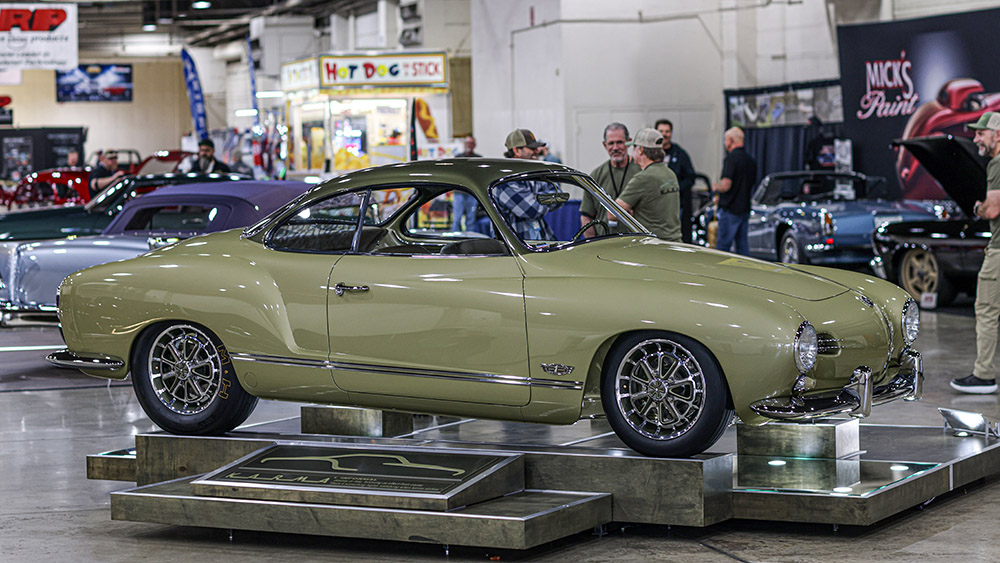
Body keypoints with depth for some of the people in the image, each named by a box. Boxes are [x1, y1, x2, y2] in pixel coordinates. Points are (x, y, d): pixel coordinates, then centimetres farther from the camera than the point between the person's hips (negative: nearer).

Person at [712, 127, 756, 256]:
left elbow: (726, 185, -20)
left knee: (723, 245, -6)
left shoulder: (731, 158, -14)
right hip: (745, 208, 8)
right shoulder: (750, 160, 12)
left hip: (730, 209, -8)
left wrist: (715, 186, 2)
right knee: (743, 246, 10)